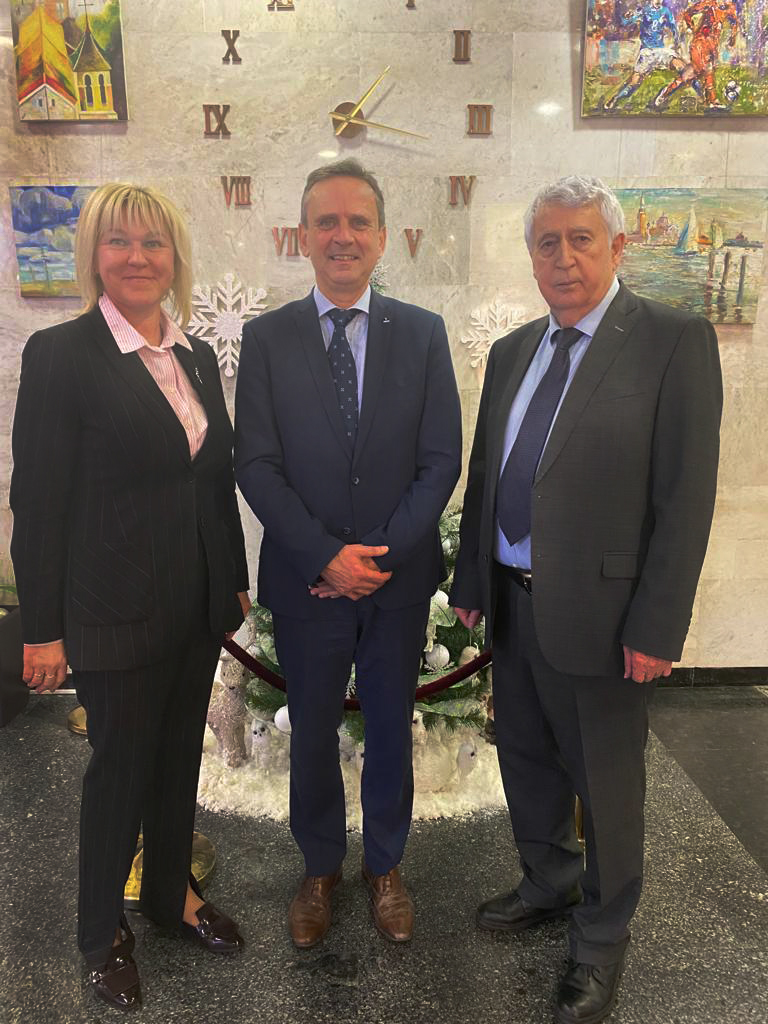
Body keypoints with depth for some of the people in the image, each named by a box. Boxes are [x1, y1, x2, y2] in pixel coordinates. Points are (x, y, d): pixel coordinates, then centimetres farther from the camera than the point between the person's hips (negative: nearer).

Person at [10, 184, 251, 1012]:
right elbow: (37, 500, -12)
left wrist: (236, 579, 12)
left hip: (199, 602, 6)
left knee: (179, 753, 20)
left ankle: (171, 891, 44)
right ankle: (103, 929, 37)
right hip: (117, 607, -5)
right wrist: (42, 629, -12)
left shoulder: (197, 356, 7)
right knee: (121, 763, 11)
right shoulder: (60, 354, -12)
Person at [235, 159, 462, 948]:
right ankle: (320, 869, 39)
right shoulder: (265, 337, -2)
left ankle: (384, 865, 40)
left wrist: (382, 553, -13)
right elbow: (254, 464, -7)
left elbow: (442, 460, -4)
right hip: (306, 579, 0)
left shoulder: (423, 333, 0)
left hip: (398, 578, 1)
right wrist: (326, 556, -16)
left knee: (390, 730, 16)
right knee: (313, 733, 15)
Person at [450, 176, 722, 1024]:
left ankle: (600, 939, 37)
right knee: (526, 761, 22)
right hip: (512, 601, 6)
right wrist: (470, 581, 10)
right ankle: (548, 886, 49)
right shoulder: (512, 352, 9)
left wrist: (656, 628, -16)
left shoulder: (675, 340, -10)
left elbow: (686, 495, -14)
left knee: (604, 781, 12)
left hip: (599, 611, -6)